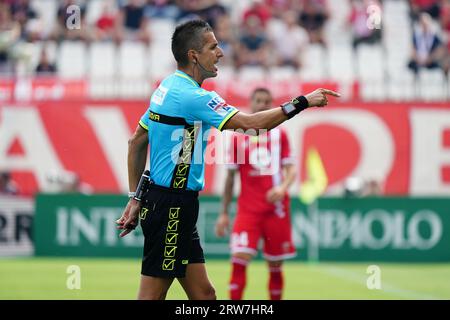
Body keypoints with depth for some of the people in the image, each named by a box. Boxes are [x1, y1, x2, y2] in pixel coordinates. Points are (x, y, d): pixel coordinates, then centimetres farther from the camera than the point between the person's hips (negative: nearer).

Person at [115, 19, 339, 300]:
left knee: (203, 293, 9)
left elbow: (136, 142, 18)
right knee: (152, 295, -6)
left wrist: (136, 197, 20)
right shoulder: (192, 97, -17)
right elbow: (252, 123, -23)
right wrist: (302, 102, -14)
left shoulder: (168, 87, 12)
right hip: (171, 209, -10)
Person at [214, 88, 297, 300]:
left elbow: (291, 169, 4)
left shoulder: (280, 135, 8)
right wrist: (224, 213, 8)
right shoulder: (239, 137, 6)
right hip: (247, 209, -1)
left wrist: (283, 187, -19)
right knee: (239, 261, -14)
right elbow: (230, 177, 10)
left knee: (275, 266, 6)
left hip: (275, 209, 1)